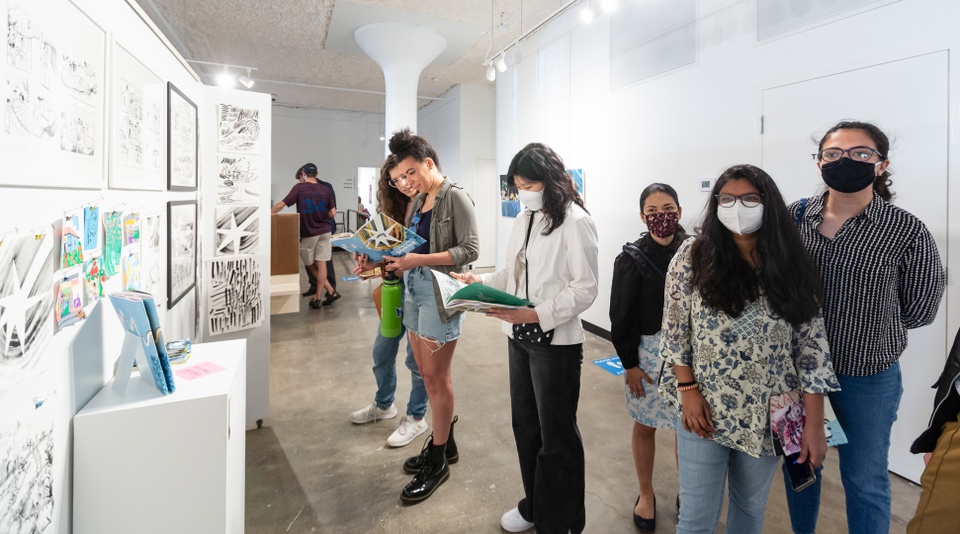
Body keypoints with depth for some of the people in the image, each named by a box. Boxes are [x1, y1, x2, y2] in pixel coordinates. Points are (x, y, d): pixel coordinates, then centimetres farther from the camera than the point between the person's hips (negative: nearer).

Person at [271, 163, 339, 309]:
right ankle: (317, 297, 8)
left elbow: (281, 205, -11)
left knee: (311, 265, 14)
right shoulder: (326, 190, 2)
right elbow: (333, 213, 2)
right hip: (324, 231, 3)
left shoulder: (299, 188, -8)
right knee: (321, 264, 4)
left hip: (308, 233, -3)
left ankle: (330, 291, 18)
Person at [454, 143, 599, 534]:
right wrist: (481, 283, -3)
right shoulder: (524, 220, 9)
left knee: (557, 436, 10)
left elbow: (585, 289, -18)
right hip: (519, 337, 8)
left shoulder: (575, 222, -15)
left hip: (556, 342, -7)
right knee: (525, 424, 20)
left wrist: (537, 314, -26)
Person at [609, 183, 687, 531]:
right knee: (645, 426, 11)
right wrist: (628, 363, -7)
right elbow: (621, 315, -6)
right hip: (647, 354, -2)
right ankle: (646, 495, 33)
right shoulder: (632, 259, -8)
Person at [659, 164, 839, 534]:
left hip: (769, 416, 2)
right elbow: (675, 330, -5)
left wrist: (814, 423, -5)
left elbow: (811, 347, -3)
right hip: (704, 409, -2)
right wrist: (688, 391, -10)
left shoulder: (790, 266, -3)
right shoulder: (693, 257, -8)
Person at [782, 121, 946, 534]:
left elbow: (919, 311, -3)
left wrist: (865, 325, -1)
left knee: (865, 480, 15)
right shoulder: (794, 216, -6)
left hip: (867, 378, -2)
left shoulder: (908, 233, -13)